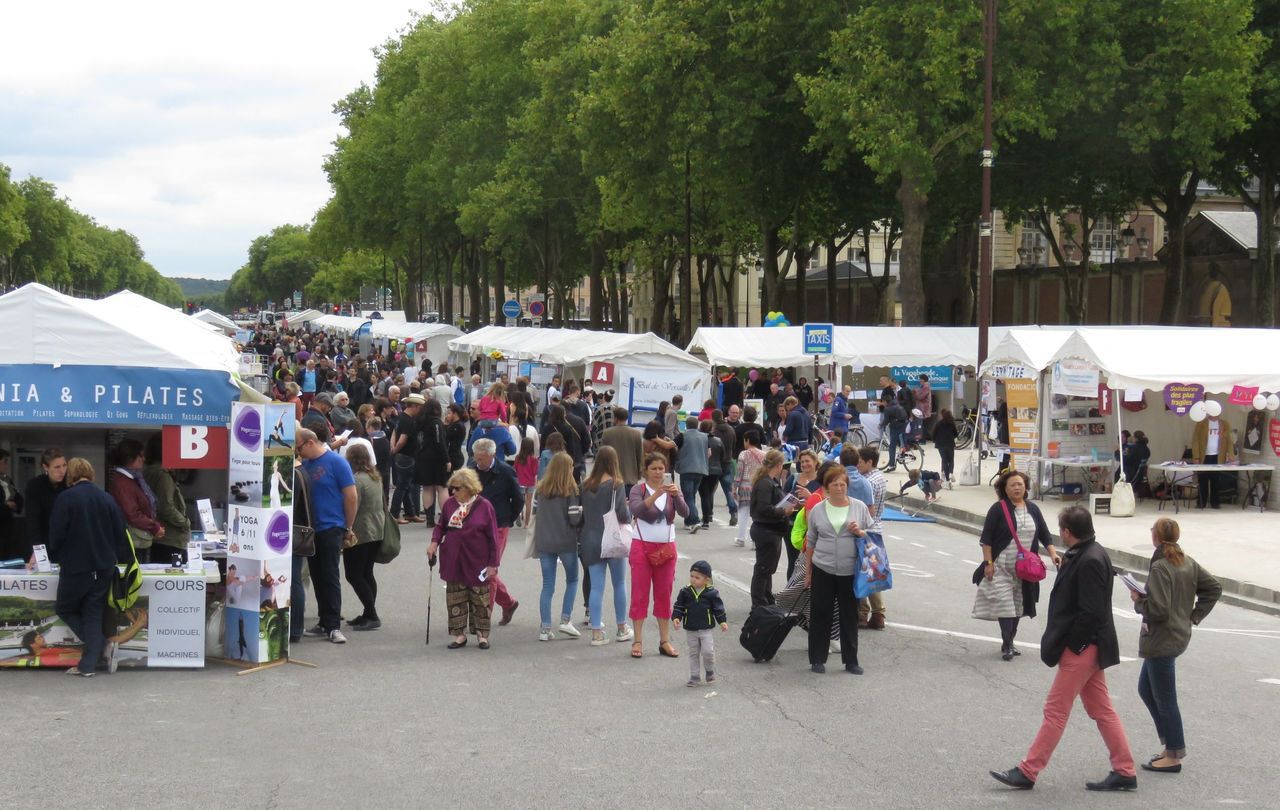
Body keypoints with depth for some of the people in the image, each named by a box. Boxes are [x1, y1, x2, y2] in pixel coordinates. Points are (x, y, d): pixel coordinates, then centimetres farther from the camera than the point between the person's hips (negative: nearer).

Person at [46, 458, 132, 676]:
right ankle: (88, 665, 5)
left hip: (75, 568, -5)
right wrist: (124, 558, 18)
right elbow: (120, 533, 6)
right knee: (94, 614, 9)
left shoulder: (66, 499, -11)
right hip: (103, 568, 5)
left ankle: (101, 645, 1)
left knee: (65, 609, 13)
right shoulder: (107, 499, 3)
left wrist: (56, 558, 10)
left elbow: (56, 534, -9)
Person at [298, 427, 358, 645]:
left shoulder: (336, 462, -9)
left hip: (330, 528, -6)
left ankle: (334, 626, -3)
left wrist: (348, 528, -3)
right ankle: (324, 623, 18)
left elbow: (352, 496, -8)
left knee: (330, 577, -5)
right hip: (311, 529, 6)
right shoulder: (305, 464, 8)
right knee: (317, 577, 10)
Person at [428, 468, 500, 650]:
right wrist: (434, 542, -7)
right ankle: (459, 634, 15)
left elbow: (492, 537, -6)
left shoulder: (484, 506, -9)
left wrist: (493, 564, -7)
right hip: (453, 561, 3)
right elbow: (441, 526, 13)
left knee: (479, 600, 7)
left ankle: (482, 634, 18)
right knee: (455, 600, 5)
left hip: (477, 562, -3)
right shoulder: (449, 504, 1)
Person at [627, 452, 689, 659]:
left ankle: (665, 641, 11)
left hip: (666, 548, 3)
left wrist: (676, 495, -29)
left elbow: (685, 512, -11)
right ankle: (638, 641, 2)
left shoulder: (672, 489, 4)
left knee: (664, 594, 6)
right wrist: (655, 495, -35)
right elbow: (636, 510, -23)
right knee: (640, 594, -1)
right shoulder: (638, 489, -4)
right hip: (642, 546, -3)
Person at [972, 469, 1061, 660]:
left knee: (1018, 606, 10)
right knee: (1004, 604, -10)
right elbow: (986, 539, -7)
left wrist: (1053, 553, -3)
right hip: (1002, 567, -5)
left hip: (1024, 570, 5)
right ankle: (1006, 645, -5)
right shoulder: (998, 509, -6)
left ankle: (1009, 643, 21)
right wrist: (988, 562, -12)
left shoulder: (1032, 509, 9)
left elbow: (1044, 535, 12)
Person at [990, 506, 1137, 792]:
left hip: (1081, 649, -10)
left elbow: (1090, 612, -23)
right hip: (1088, 647, 10)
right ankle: (1124, 772, 18)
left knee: (1055, 711, -2)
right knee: (1101, 710, 14)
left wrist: (1069, 645, -16)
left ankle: (1027, 772, 5)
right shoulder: (1092, 553, 8)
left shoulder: (1089, 561, -22)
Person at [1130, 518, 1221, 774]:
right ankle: (1172, 744, 24)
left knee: (1164, 699, 1)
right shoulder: (1189, 563, 5)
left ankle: (1174, 755, 10)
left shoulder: (1160, 568, -21)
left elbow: (1158, 609, -26)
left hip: (1161, 641, -9)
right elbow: (1214, 588, 12)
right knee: (1146, 688, 21)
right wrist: (1195, 615, 12)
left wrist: (1138, 600, -9)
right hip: (1180, 635, 9)